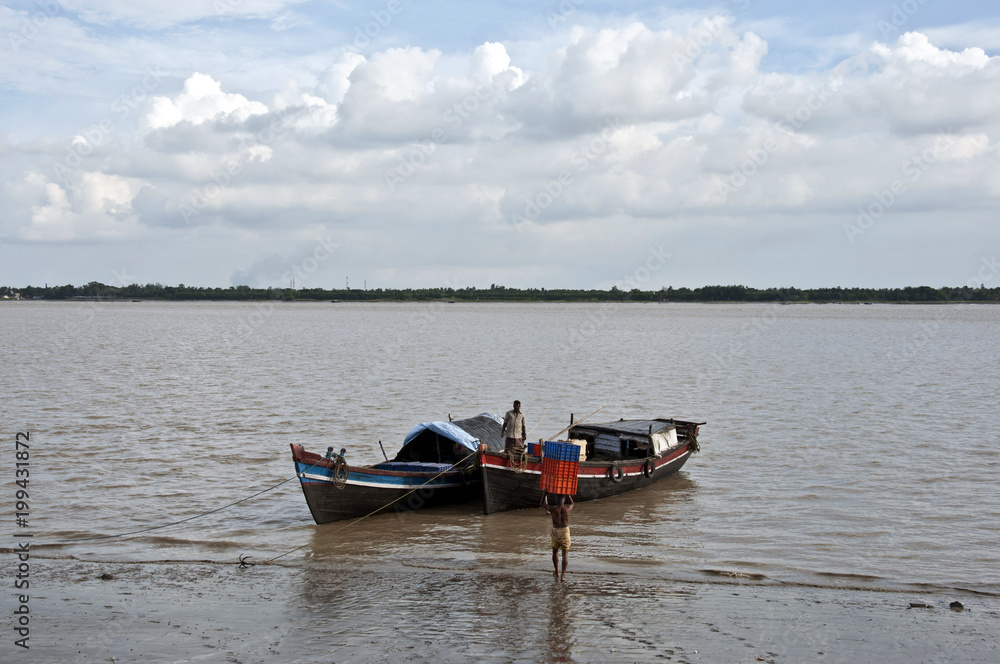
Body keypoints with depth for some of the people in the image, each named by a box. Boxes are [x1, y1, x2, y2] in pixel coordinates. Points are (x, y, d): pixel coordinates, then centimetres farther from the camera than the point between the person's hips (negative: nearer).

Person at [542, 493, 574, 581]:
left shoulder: (553, 509, -12)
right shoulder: (568, 508, -7)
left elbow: (543, 504, 7)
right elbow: (571, 503, 20)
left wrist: (545, 492, 11)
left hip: (555, 532, 0)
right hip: (565, 532, 0)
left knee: (555, 552, 23)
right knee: (564, 555, 2)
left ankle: (557, 573, 29)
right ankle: (563, 576, -7)